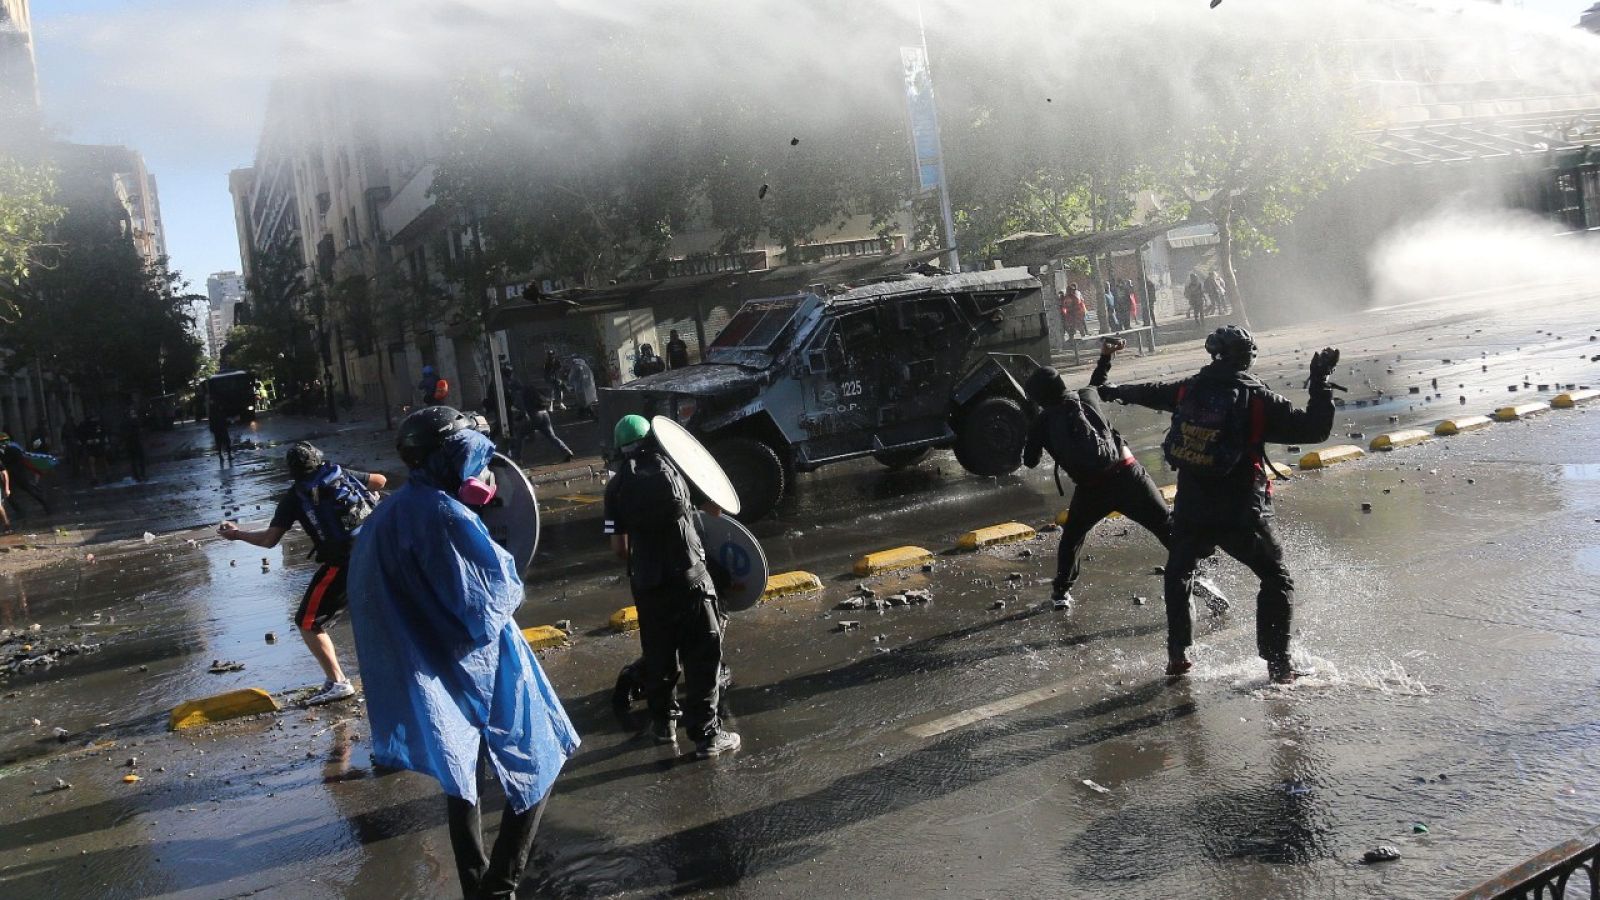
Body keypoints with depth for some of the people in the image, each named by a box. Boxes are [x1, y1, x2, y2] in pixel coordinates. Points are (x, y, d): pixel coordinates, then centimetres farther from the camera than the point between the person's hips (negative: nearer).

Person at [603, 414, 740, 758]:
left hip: (646, 584, 3)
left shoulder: (617, 487, 2)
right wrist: (693, 507, 28)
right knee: (703, 655, 2)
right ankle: (706, 734, 0)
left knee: (657, 655, 18)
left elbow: (618, 546, 1)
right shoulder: (673, 469, 0)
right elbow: (715, 509, 8)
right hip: (688, 578, -2)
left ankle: (662, 723, 30)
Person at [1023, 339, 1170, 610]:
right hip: (1126, 473, 0)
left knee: (1072, 537, 24)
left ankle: (1061, 592, 28)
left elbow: (1030, 461, 13)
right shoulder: (1086, 397, 7)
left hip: (1091, 490, 0)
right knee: (1168, 527, 5)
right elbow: (1097, 382, 31)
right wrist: (1105, 355, 44)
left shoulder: (1043, 422, 3)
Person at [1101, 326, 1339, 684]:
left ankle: (1177, 655, 28)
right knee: (1277, 580, 14)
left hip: (1191, 511, 3)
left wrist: (1114, 391, 42)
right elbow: (1314, 428, -8)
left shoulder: (1189, 389, 3)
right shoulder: (1258, 399, -9)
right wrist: (1320, 383, 3)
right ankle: (1278, 665, 9)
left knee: (1178, 574, 27)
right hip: (1242, 514, -3)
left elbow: (1151, 393, 22)